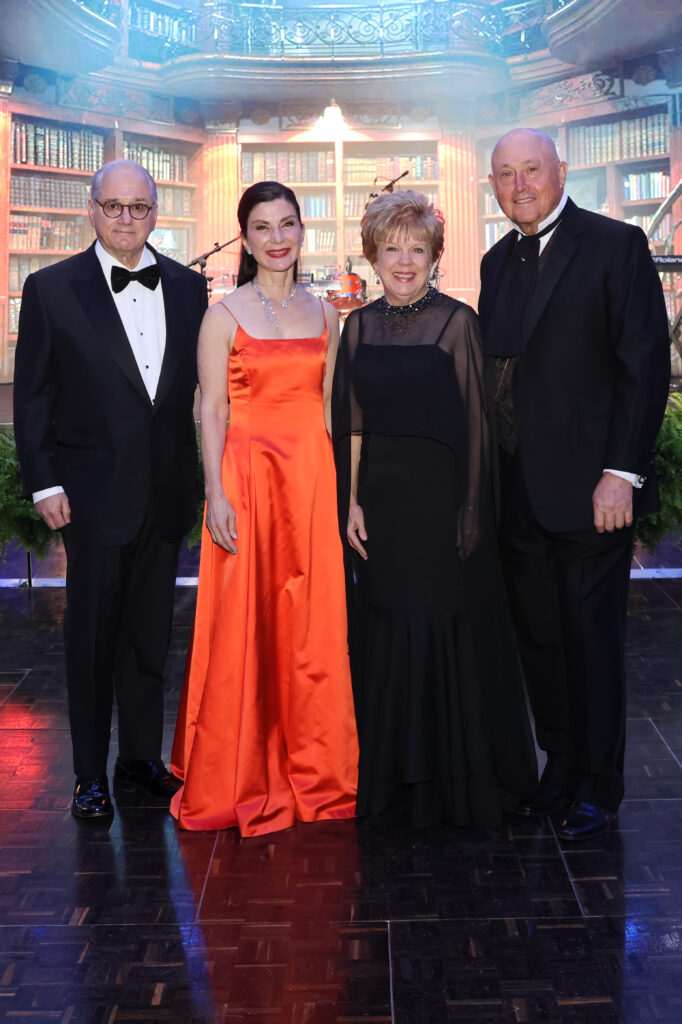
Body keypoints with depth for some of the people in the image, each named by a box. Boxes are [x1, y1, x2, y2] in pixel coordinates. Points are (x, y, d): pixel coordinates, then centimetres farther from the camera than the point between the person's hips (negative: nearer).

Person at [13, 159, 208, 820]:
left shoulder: (188, 287, 6)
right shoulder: (52, 289, -3)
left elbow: (197, 386, 8)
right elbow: (31, 398, -2)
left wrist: (195, 479, 3)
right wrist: (44, 484, -7)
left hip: (166, 492, 3)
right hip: (94, 493, -3)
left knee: (151, 632, 13)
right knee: (92, 634, 6)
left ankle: (142, 758, 28)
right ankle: (90, 773, 19)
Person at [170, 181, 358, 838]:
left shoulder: (322, 314, 11)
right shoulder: (225, 315, -1)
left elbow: (326, 405, 13)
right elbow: (211, 411, -5)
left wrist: (337, 486, 7)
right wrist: (216, 494, -13)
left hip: (312, 476, 4)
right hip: (248, 475, -4)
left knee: (312, 627, 7)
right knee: (243, 626, 0)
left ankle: (310, 771, 21)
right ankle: (238, 778, 15)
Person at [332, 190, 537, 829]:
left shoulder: (457, 321, -5)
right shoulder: (360, 326, 8)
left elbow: (473, 422, -7)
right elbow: (351, 423, 9)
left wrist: (470, 511, -13)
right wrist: (352, 502, 2)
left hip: (440, 494, -4)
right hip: (381, 496, 4)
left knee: (449, 627, 2)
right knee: (386, 632, 11)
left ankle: (460, 778, 18)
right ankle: (394, 776, 26)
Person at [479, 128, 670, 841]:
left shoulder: (616, 246, -5)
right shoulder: (498, 261, 15)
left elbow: (646, 366, -10)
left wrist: (621, 473, -15)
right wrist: (490, 476, 9)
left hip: (589, 487, -6)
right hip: (518, 494, 6)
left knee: (592, 639, 3)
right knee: (538, 637, 12)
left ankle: (597, 786, 18)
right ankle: (559, 765, 27)